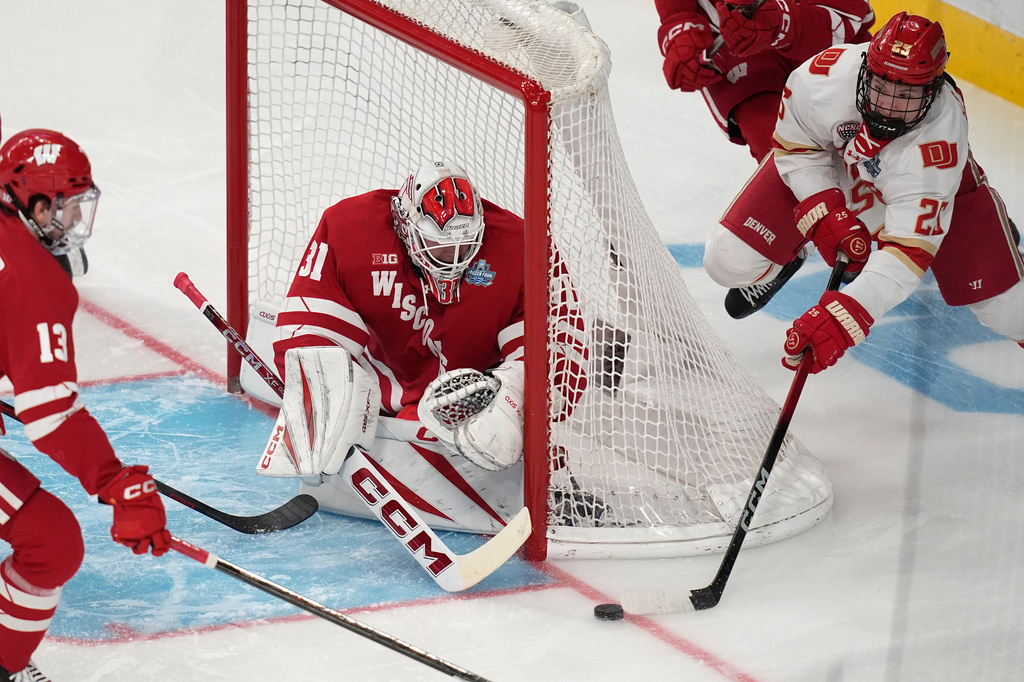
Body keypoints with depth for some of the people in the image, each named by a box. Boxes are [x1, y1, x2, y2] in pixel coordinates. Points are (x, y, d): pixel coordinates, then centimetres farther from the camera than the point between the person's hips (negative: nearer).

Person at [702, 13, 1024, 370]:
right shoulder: (828, 74, -36)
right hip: (827, 169, 2)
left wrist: (846, 315, -53)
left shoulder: (940, 138, -40)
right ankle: (785, 258, 25)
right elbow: (796, 145, -14)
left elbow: (908, 247, -42)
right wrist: (827, 216, -27)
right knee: (728, 261, -12)